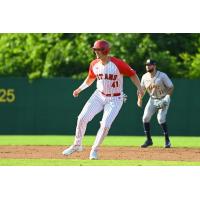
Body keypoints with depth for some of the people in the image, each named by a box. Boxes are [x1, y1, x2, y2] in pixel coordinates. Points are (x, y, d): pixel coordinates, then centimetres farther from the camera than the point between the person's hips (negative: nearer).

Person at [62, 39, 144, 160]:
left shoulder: (118, 64, -20)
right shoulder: (94, 64, -3)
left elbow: (132, 74, -13)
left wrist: (139, 88, -25)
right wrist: (80, 89, 8)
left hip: (115, 99, -5)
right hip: (99, 96, 5)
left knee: (105, 125, -14)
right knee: (82, 118, -5)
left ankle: (95, 150, 7)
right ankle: (77, 145, 14)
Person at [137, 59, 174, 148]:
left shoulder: (162, 76, -17)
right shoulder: (145, 77, -2)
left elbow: (171, 87, -14)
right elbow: (142, 89, 8)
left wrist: (167, 97, -28)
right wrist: (139, 99, -8)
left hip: (163, 99, -5)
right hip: (152, 100, 5)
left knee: (161, 119, -20)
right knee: (145, 118, -6)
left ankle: (167, 140, -7)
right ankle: (149, 140, 8)